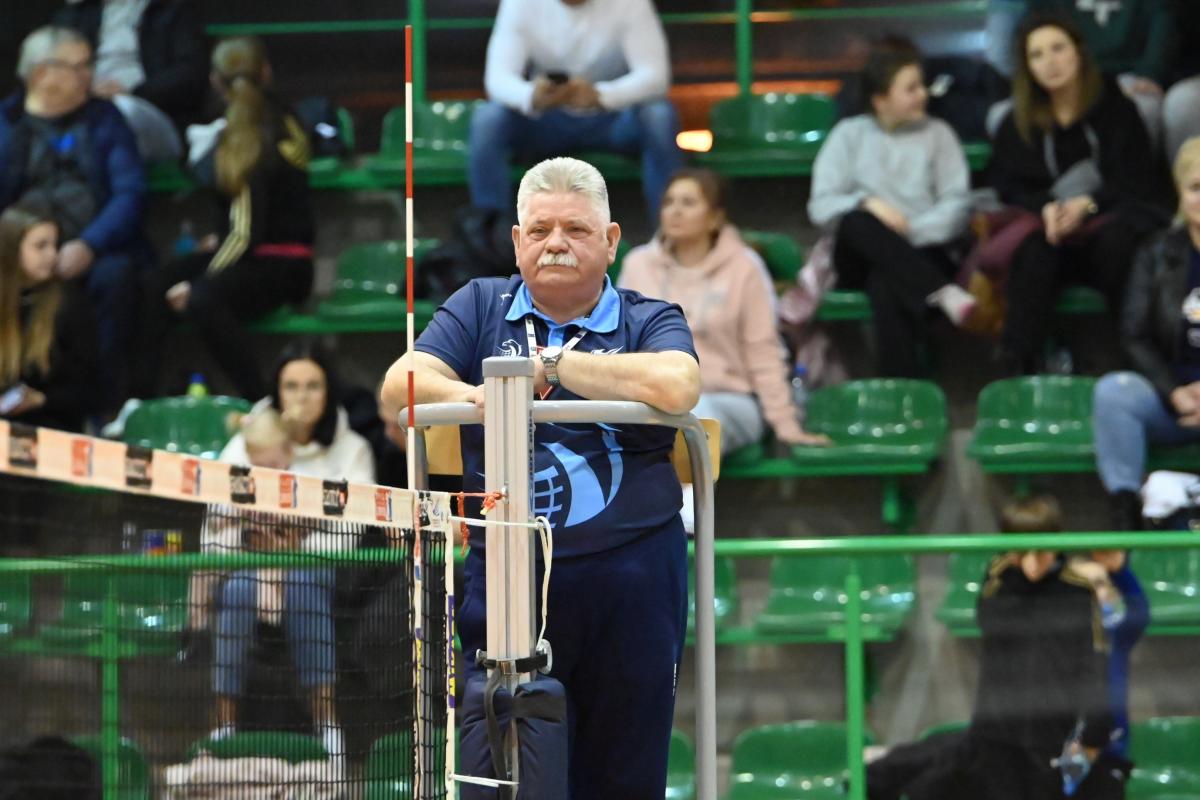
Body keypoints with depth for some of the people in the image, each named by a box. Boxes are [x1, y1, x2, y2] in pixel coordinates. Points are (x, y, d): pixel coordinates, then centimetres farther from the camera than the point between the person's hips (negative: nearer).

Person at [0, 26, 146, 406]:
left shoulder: (103, 118, 14)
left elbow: (131, 193, 1)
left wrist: (87, 246, -16)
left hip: (93, 250, 0)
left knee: (115, 275, -33)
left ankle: (103, 408, -25)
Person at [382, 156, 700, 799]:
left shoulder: (650, 322, 7)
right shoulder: (480, 306, 14)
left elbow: (675, 387, -16)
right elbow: (400, 384, 1)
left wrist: (550, 365, -8)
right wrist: (472, 397, -21)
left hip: (628, 582, -1)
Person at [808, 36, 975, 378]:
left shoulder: (938, 135, 16)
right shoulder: (849, 135, 14)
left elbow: (957, 207, 4)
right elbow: (821, 206, 3)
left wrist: (910, 231, -13)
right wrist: (868, 204, -16)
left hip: (921, 253, -1)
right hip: (860, 259, 1)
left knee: (886, 286, -38)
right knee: (857, 222, -36)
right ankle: (942, 294, -47)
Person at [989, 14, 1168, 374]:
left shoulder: (1116, 110, 6)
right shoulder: (1016, 125, 13)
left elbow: (1141, 184, 0)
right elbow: (1009, 188, 6)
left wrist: (1088, 204, -17)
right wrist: (1046, 208, -16)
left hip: (1109, 218, -1)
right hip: (1047, 225, 1)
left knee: (1117, 242, -37)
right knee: (1034, 250, -35)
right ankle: (1016, 366, -44)